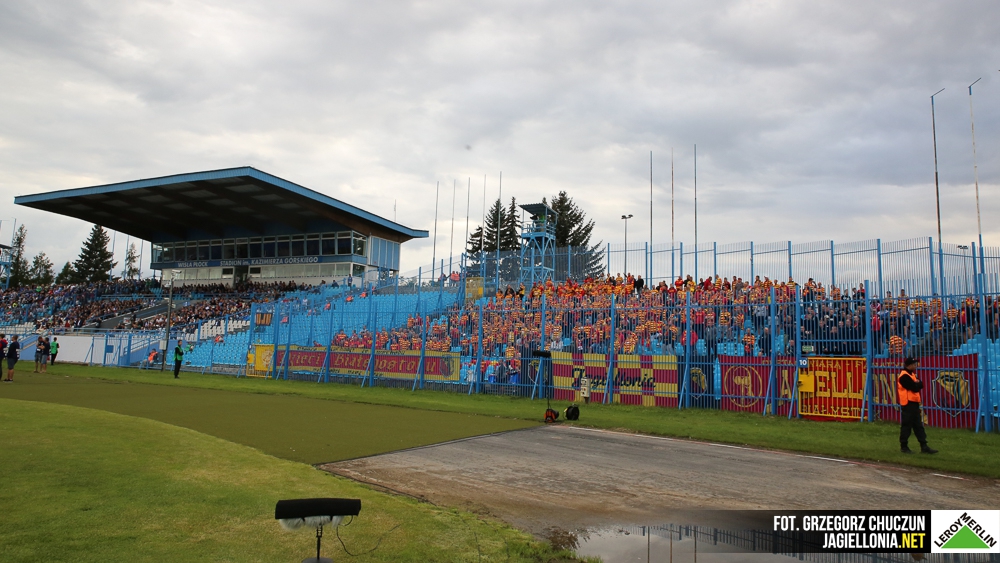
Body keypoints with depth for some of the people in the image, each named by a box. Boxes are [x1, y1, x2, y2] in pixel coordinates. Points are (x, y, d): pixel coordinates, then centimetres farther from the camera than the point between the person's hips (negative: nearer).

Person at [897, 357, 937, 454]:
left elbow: (920, 385, 9)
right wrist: (917, 383, -2)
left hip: (914, 403, 10)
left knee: (918, 425, 10)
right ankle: (903, 446, 4)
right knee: (906, 425, -3)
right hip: (908, 404, -10)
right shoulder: (904, 376, -17)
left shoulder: (912, 374, 16)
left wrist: (917, 383, -10)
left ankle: (924, 446, 13)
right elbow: (915, 388, -20)